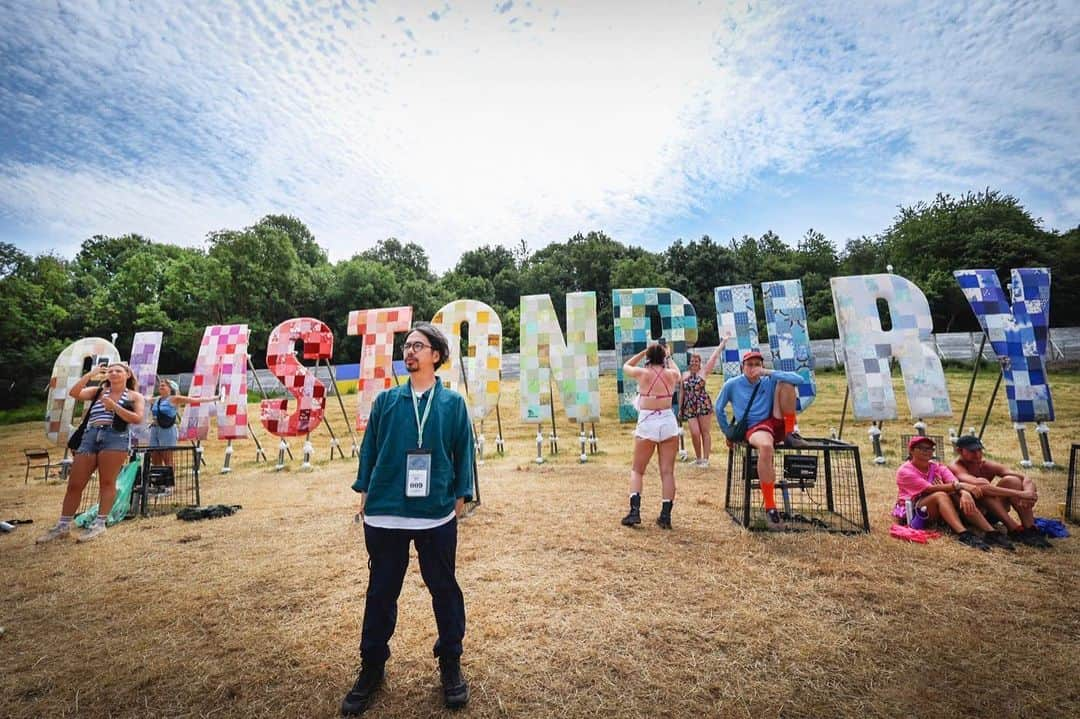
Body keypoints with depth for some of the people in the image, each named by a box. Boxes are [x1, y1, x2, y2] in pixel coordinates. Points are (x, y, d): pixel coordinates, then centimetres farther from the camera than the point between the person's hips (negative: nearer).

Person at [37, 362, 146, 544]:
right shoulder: (97, 391, 20)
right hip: (90, 437, 4)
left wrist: (113, 406, -9)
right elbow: (74, 393, 0)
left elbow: (137, 418, -4)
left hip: (115, 438, -4)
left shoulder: (135, 396, 10)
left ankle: (99, 523, 1)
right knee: (74, 484, 4)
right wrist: (90, 374, 1)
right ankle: (63, 526, 15)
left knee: (107, 482, -5)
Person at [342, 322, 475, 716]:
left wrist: (460, 497, 3)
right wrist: (364, 494, 6)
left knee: (444, 590, 13)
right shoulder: (386, 400, 3)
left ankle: (451, 665, 35)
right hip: (384, 514, 2)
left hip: (437, 516, -1)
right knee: (380, 592, 16)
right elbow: (369, 448, 7)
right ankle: (372, 667, 38)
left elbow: (463, 452, 2)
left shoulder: (453, 402, -1)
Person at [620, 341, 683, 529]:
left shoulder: (642, 373, -3)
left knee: (637, 470, 10)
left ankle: (635, 511, -1)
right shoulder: (672, 374, 4)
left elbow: (626, 367, 19)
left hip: (647, 424, -2)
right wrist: (667, 356, 37)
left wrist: (644, 351, 18)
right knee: (667, 472, 7)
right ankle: (665, 516, 8)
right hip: (668, 423, 2)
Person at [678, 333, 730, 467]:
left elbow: (714, 357, -1)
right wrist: (680, 408, 15)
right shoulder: (684, 375, 11)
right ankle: (698, 458, 15)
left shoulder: (703, 371, 2)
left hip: (703, 405, -3)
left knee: (705, 432, 1)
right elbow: (682, 393, 16)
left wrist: (723, 342, -2)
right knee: (695, 433, -3)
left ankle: (705, 459, 7)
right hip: (689, 407, 3)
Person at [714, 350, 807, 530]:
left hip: (775, 423, 3)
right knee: (765, 446, -42)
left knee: (785, 383, -12)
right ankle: (770, 508, -33)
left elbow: (798, 379, -6)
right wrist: (728, 433, 17)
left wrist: (769, 373, -13)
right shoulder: (732, 385, 4)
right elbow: (719, 409, 15)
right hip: (753, 429, -3)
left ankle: (790, 433, -8)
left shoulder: (769, 382, 8)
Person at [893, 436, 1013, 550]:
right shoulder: (904, 471, -11)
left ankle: (990, 532, -32)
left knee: (960, 496, -21)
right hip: (912, 510, -5)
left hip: (938, 511, 6)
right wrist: (960, 485, -29)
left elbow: (955, 483, -13)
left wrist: (965, 493, -35)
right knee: (941, 495, -31)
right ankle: (964, 534, -46)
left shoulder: (938, 467, 6)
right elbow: (931, 489, -22)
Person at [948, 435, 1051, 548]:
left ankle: (1030, 529, -20)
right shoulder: (956, 467, -18)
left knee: (1010, 480, -15)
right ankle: (1014, 529, -31)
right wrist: (1019, 494, -39)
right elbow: (979, 484, -37)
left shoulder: (987, 465, -1)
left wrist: (1028, 494, -31)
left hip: (989, 513, 6)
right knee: (982, 484, -31)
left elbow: (1026, 479, -9)